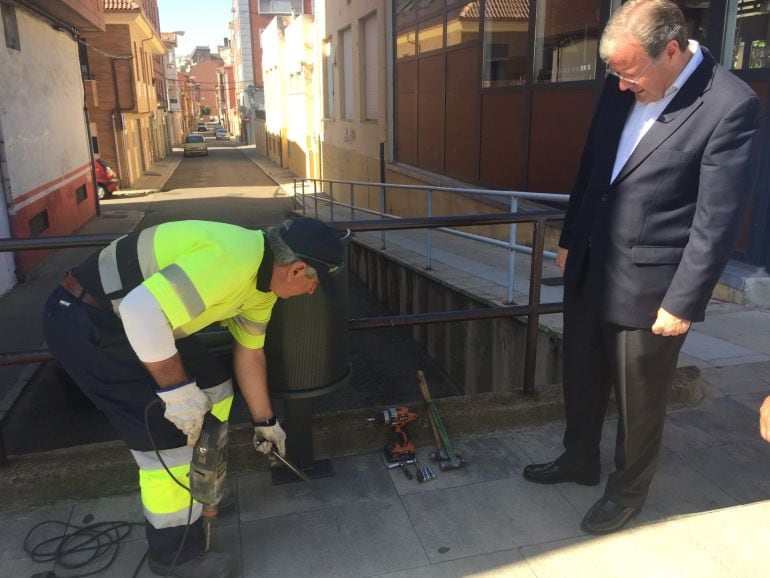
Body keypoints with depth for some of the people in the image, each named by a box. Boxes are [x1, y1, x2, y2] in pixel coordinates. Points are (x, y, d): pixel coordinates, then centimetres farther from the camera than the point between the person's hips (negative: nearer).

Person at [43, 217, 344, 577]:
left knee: (212, 389, 15)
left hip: (132, 316, 10)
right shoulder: (233, 259, -30)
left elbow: (249, 353, 16)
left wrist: (264, 421, 23)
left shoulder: (263, 279, 4)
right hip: (83, 320, -10)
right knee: (169, 432, -9)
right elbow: (141, 309, -37)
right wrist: (177, 390, -26)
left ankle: (201, 494, 35)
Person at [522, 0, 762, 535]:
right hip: (589, 268, 6)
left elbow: (718, 221, -17)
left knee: (640, 401, 13)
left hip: (647, 286, -6)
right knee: (581, 377, 22)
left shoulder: (732, 106, -18)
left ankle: (628, 490, 38)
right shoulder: (621, 88, 1)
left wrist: (683, 304, -15)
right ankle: (579, 459, 46)